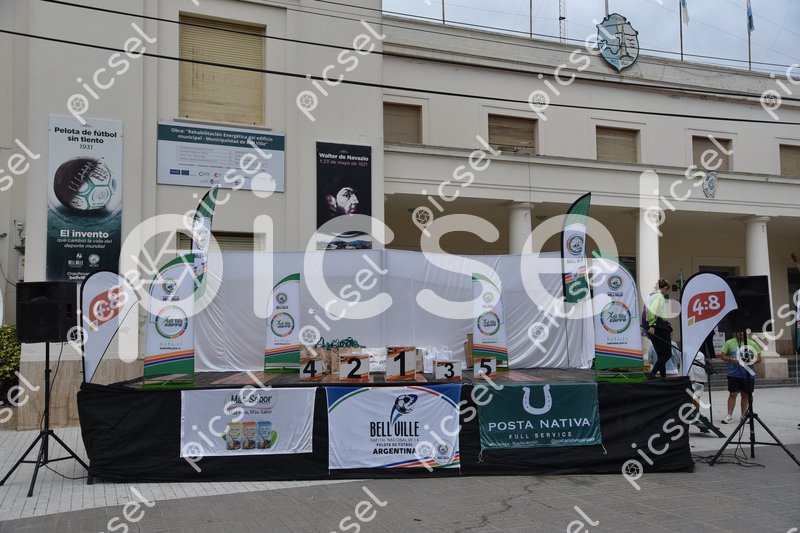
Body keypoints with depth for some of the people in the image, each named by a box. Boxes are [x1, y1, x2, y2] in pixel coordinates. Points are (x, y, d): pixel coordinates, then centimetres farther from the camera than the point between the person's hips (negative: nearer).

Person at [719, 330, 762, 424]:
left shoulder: (752, 344, 7)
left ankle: (744, 415, 18)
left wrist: (753, 361, -12)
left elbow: (759, 358, 9)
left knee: (745, 395, 8)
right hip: (734, 374, -2)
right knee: (732, 394, -4)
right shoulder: (729, 343, 3)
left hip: (748, 374, 2)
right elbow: (723, 356, 3)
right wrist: (731, 360, -16)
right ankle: (729, 416, -1)